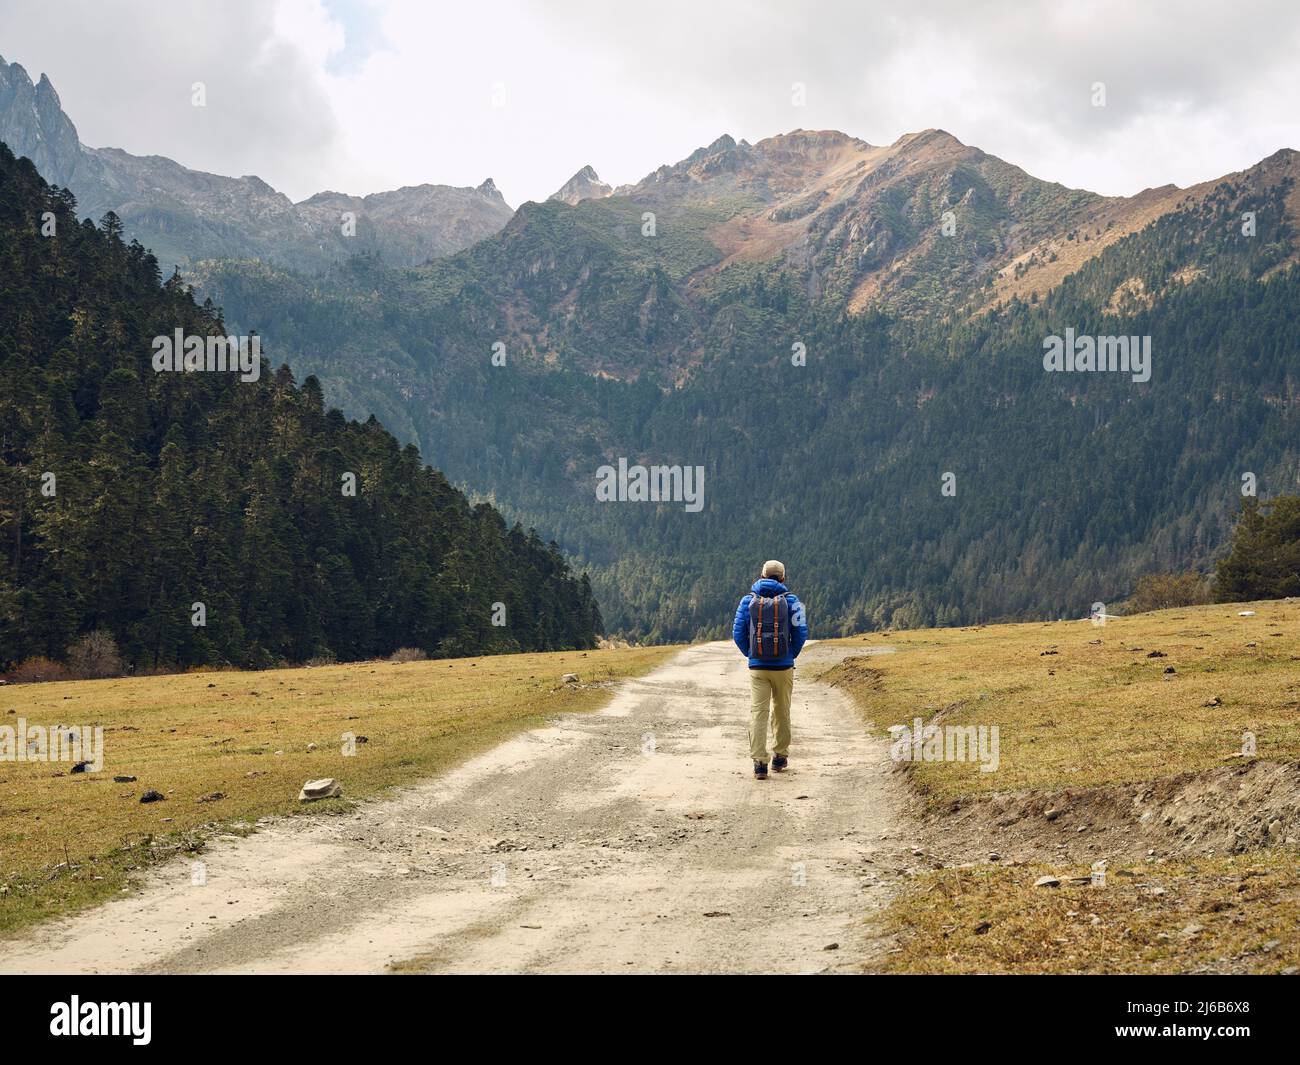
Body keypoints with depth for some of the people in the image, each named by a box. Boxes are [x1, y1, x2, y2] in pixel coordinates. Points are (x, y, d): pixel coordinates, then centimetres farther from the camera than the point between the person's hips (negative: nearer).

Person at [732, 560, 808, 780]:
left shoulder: (748, 600, 2)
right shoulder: (790, 600, -2)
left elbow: (738, 633, 0)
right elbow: (800, 632, -6)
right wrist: (792, 655, 9)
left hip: (757, 668, 0)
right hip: (783, 667, 0)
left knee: (758, 712, -2)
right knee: (781, 712, 15)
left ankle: (759, 762, -12)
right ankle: (780, 757, 26)